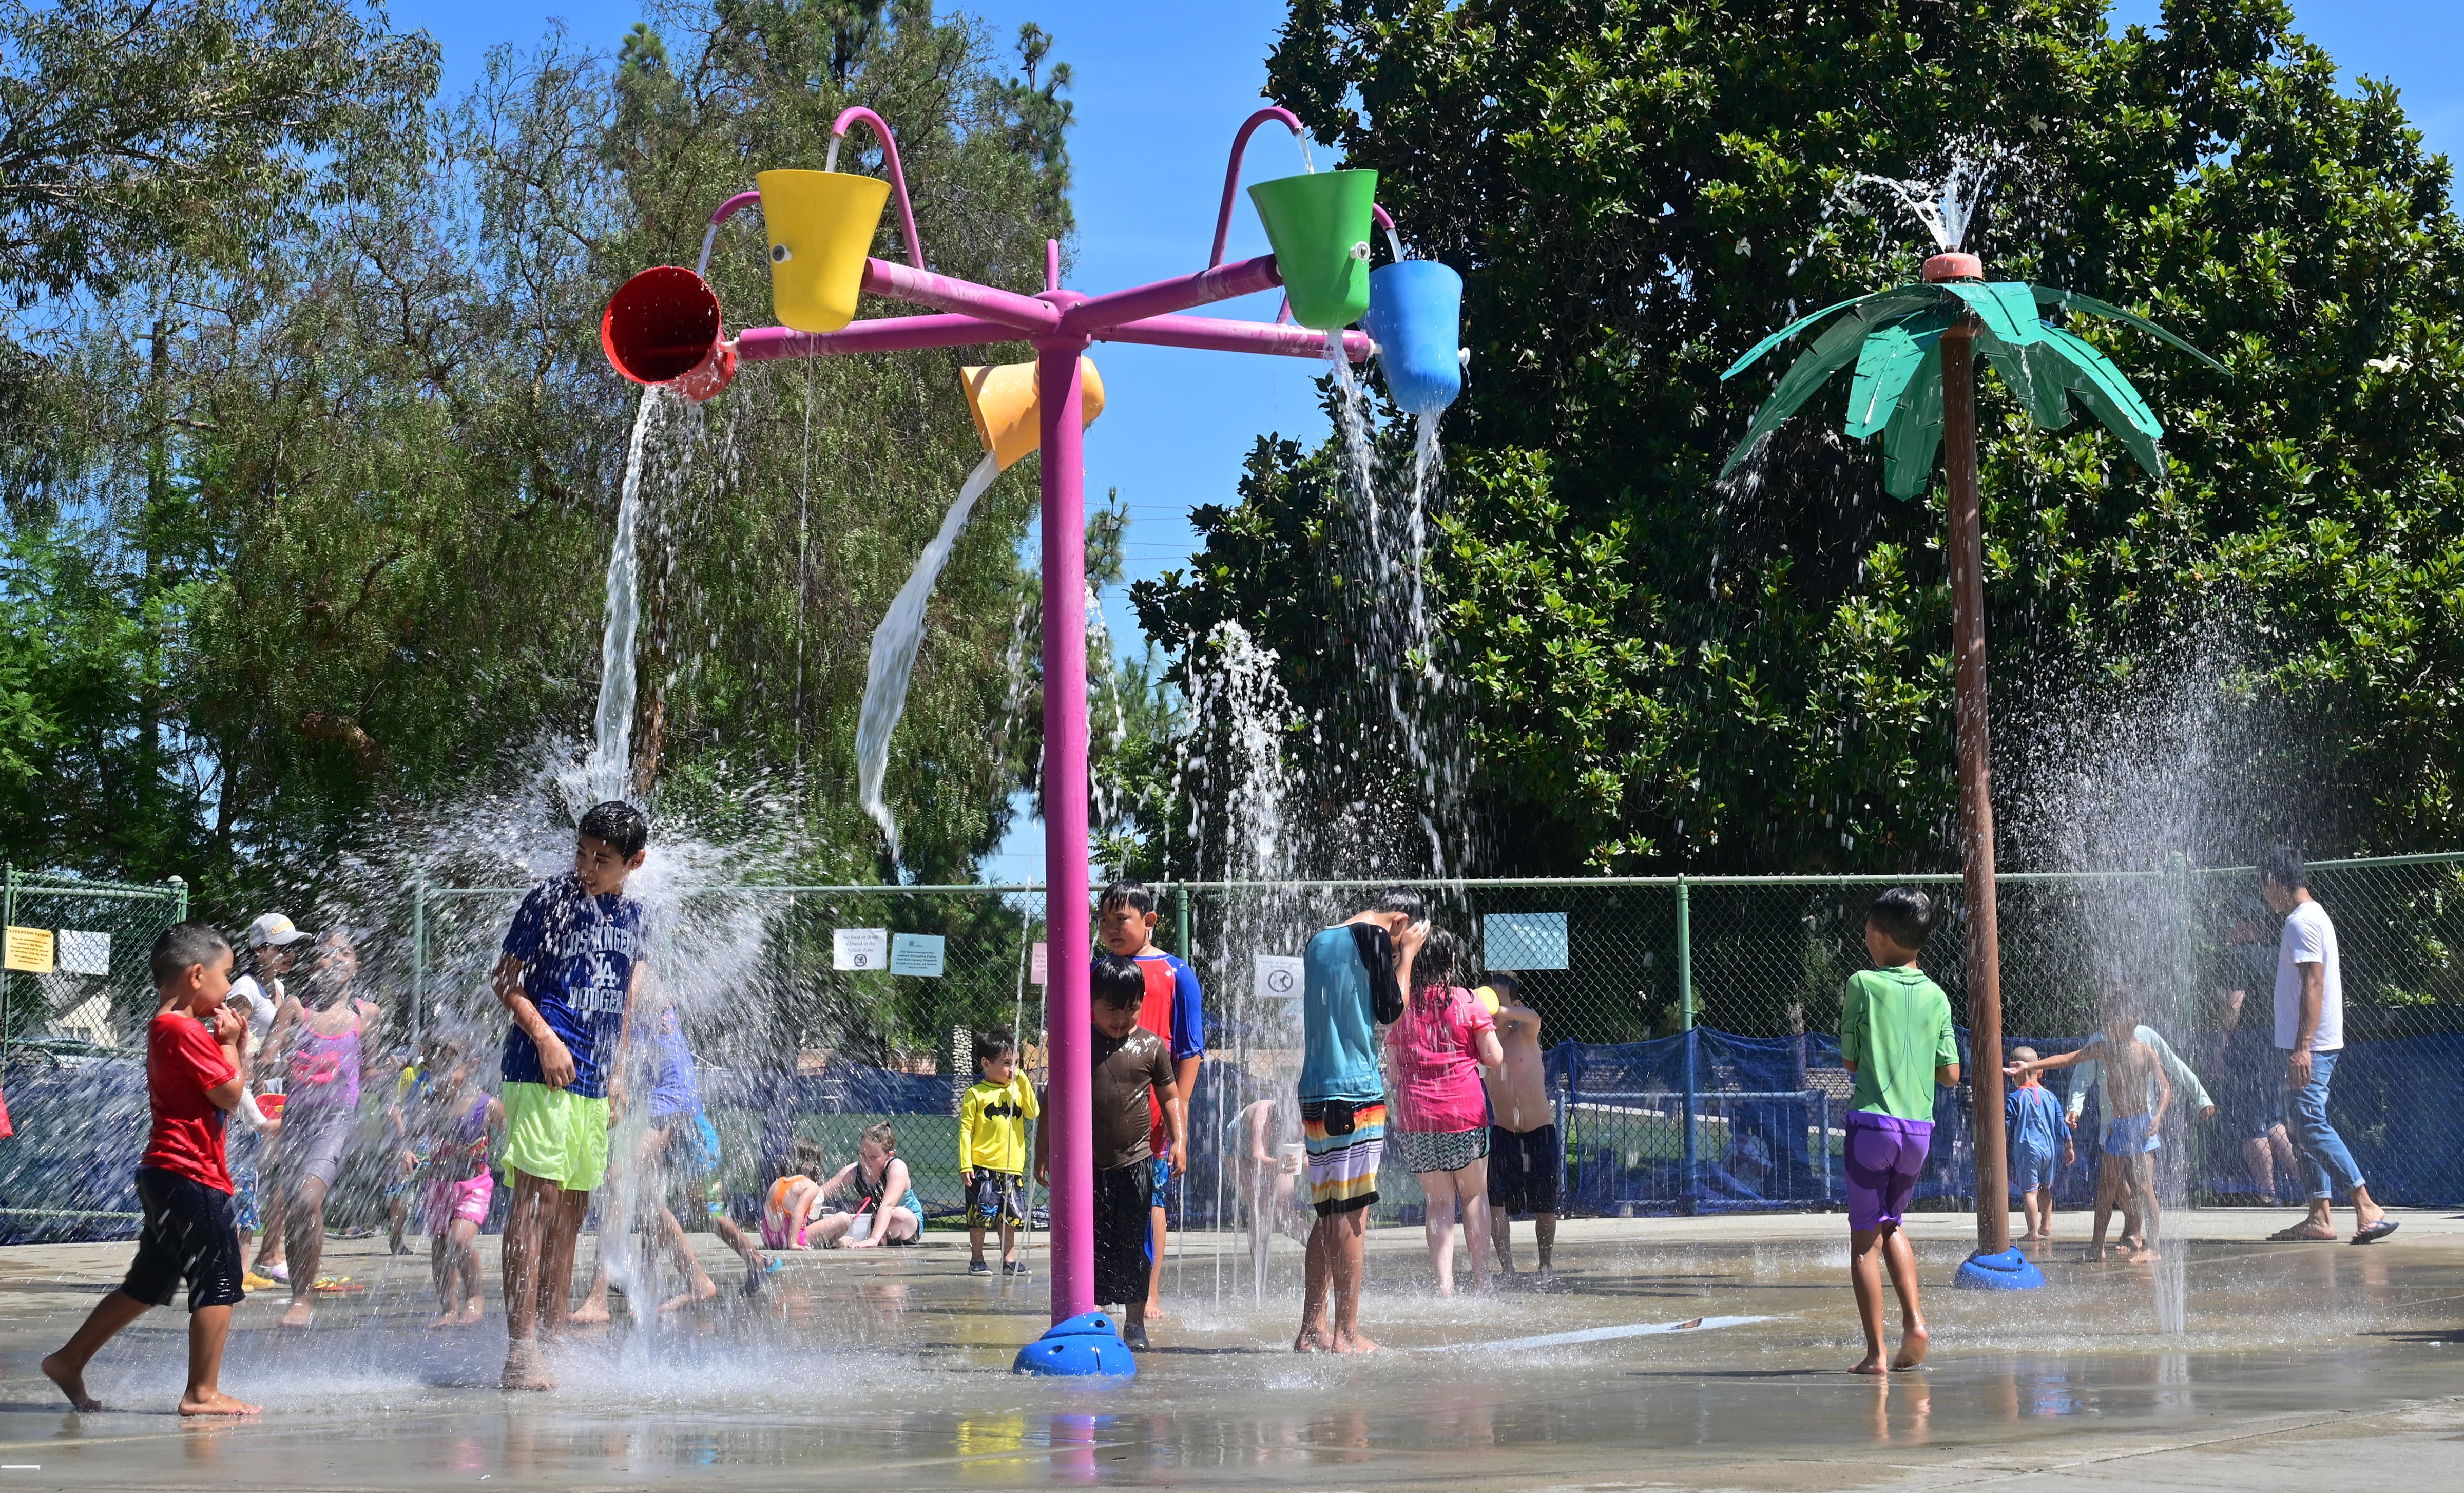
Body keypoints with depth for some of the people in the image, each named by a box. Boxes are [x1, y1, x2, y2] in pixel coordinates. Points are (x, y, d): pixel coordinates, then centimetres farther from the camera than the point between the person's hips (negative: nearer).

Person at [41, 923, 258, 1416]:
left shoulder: (169, 1028, 17)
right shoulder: (185, 1031, -16)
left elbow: (221, 1092, 22)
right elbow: (230, 1094, -15)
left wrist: (235, 1044, 11)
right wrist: (229, 1043, -3)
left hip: (165, 1175, 11)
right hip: (192, 1177, -11)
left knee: (147, 1285, 18)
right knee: (220, 1283, -6)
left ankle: (69, 1361, 25)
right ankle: (203, 1393, -5)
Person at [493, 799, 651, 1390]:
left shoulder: (631, 913, 12)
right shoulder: (551, 898, -5)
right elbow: (505, 980, -4)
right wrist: (545, 1038, -16)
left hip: (593, 1080, 7)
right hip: (542, 1071, -7)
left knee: (572, 1208, 11)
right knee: (537, 1197, -13)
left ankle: (553, 1343, 19)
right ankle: (520, 1352, -16)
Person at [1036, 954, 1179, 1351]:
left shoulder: (1151, 1046, 2)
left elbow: (1169, 1097, 11)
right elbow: (1054, 1101, 6)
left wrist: (1177, 1142, -1)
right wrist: (1043, 1155, 5)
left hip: (1135, 1161, 0)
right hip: (1086, 1164, 0)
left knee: (1134, 1245, 4)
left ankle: (1135, 1323, 13)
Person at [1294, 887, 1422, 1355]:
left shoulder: (1319, 941, 17)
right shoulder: (1376, 939, -7)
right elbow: (1390, 1011, -4)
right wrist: (1406, 956, 6)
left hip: (1315, 1095, 8)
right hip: (1356, 1092, -8)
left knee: (1329, 1214, 12)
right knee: (1353, 1214, -5)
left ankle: (1312, 1328, 12)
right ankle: (1346, 1333, -5)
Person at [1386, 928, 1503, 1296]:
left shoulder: (1401, 1007, 5)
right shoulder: (1466, 1001, -3)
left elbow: (1393, 1068, 9)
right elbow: (1495, 1058, -2)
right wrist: (1486, 1024, 15)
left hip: (1415, 1117, 2)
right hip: (1464, 1112, -2)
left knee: (1438, 1201, 7)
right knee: (1474, 1194, 12)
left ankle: (1444, 1283, -4)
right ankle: (1481, 1280, 9)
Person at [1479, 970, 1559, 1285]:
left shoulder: (1524, 1033, -12)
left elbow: (1533, 1018, -35)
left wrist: (1498, 1011, -57)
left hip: (1540, 1132, -1)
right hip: (1502, 1133, 1)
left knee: (1545, 1206, 6)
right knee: (1495, 1202, -13)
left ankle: (1547, 1266, 27)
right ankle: (1506, 1268, -2)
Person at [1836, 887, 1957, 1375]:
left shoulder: (1862, 985, -4)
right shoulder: (1937, 997, 6)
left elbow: (1849, 1062, 1)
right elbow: (1951, 1075, 8)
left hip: (1872, 1122, -4)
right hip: (1920, 1128, 5)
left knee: (1864, 1237, 2)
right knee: (1890, 1222, 23)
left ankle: (1876, 1352, -1)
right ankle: (1914, 1321, 7)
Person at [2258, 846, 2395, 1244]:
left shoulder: (2302, 922, -13)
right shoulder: (2316, 917, 19)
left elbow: (2314, 984, -21)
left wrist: (2303, 1047, -25)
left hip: (2310, 1045, -11)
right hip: (2311, 1045, 11)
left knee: (2312, 1127, -15)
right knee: (2308, 1129, 12)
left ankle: (2368, 1209, -22)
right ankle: (2320, 1217, 12)